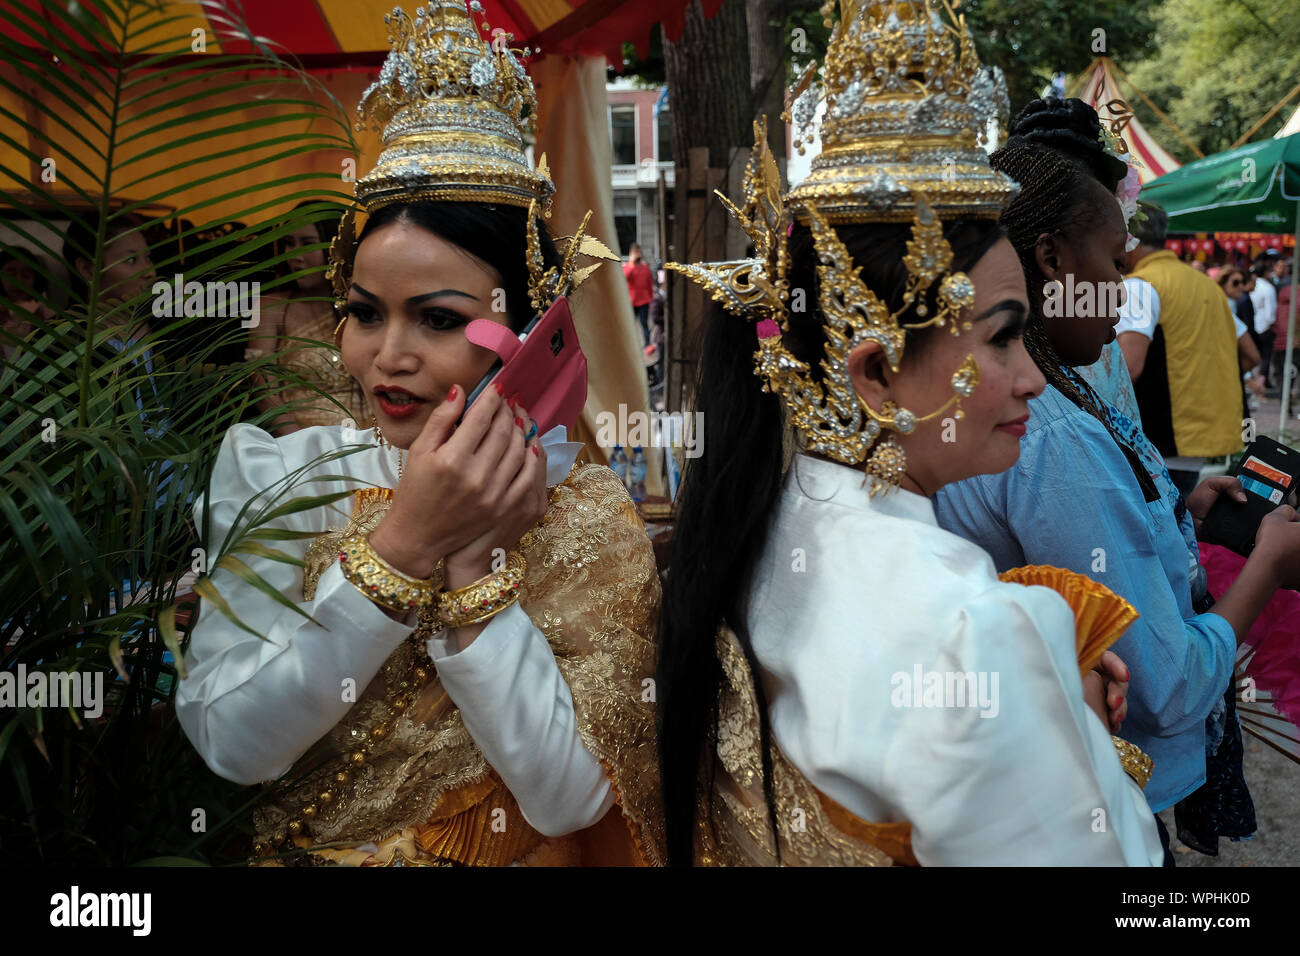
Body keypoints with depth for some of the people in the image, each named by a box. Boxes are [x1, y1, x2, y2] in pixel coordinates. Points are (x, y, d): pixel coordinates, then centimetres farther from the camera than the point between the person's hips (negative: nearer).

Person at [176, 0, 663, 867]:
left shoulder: (590, 513, -8)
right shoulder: (270, 473, -5)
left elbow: (568, 799, -14)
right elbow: (229, 743, -13)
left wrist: (476, 566, -21)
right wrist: (404, 546, -21)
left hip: (512, 856, -1)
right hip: (297, 849, 1)